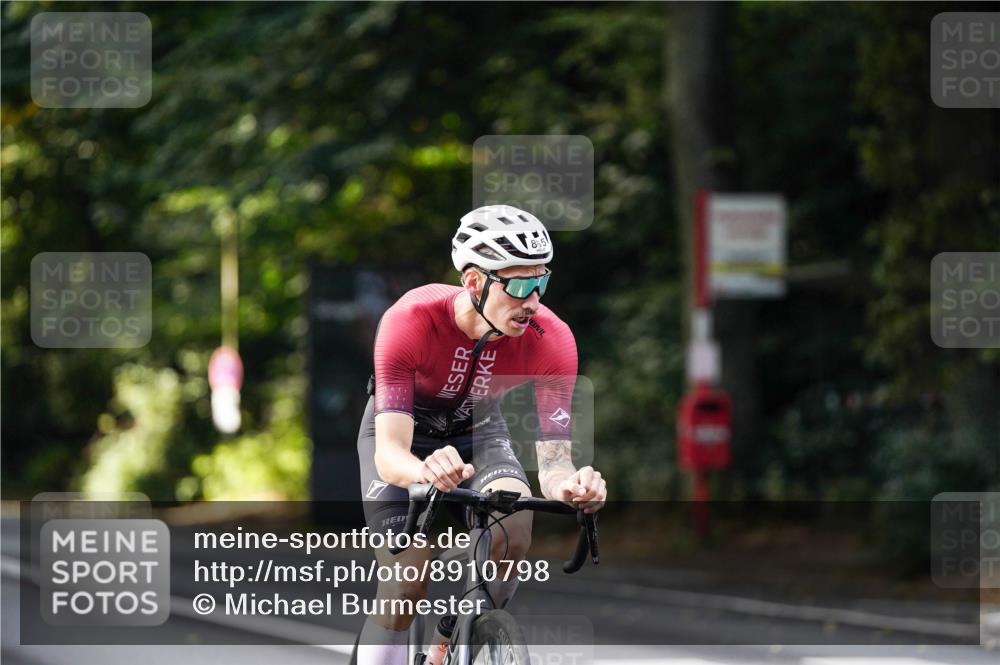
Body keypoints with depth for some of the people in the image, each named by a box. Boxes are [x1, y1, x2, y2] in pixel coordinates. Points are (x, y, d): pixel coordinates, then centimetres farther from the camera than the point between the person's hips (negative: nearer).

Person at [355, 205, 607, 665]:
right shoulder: (410, 321, -37)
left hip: (478, 432, 2)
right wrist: (425, 472, -67)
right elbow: (389, 455, -43)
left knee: (515, 530, -28)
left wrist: (568, 485, -55)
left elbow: (553, 460, -31)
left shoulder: (552, 340, -30)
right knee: (407, 584, -18)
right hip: (405, 434, -2)